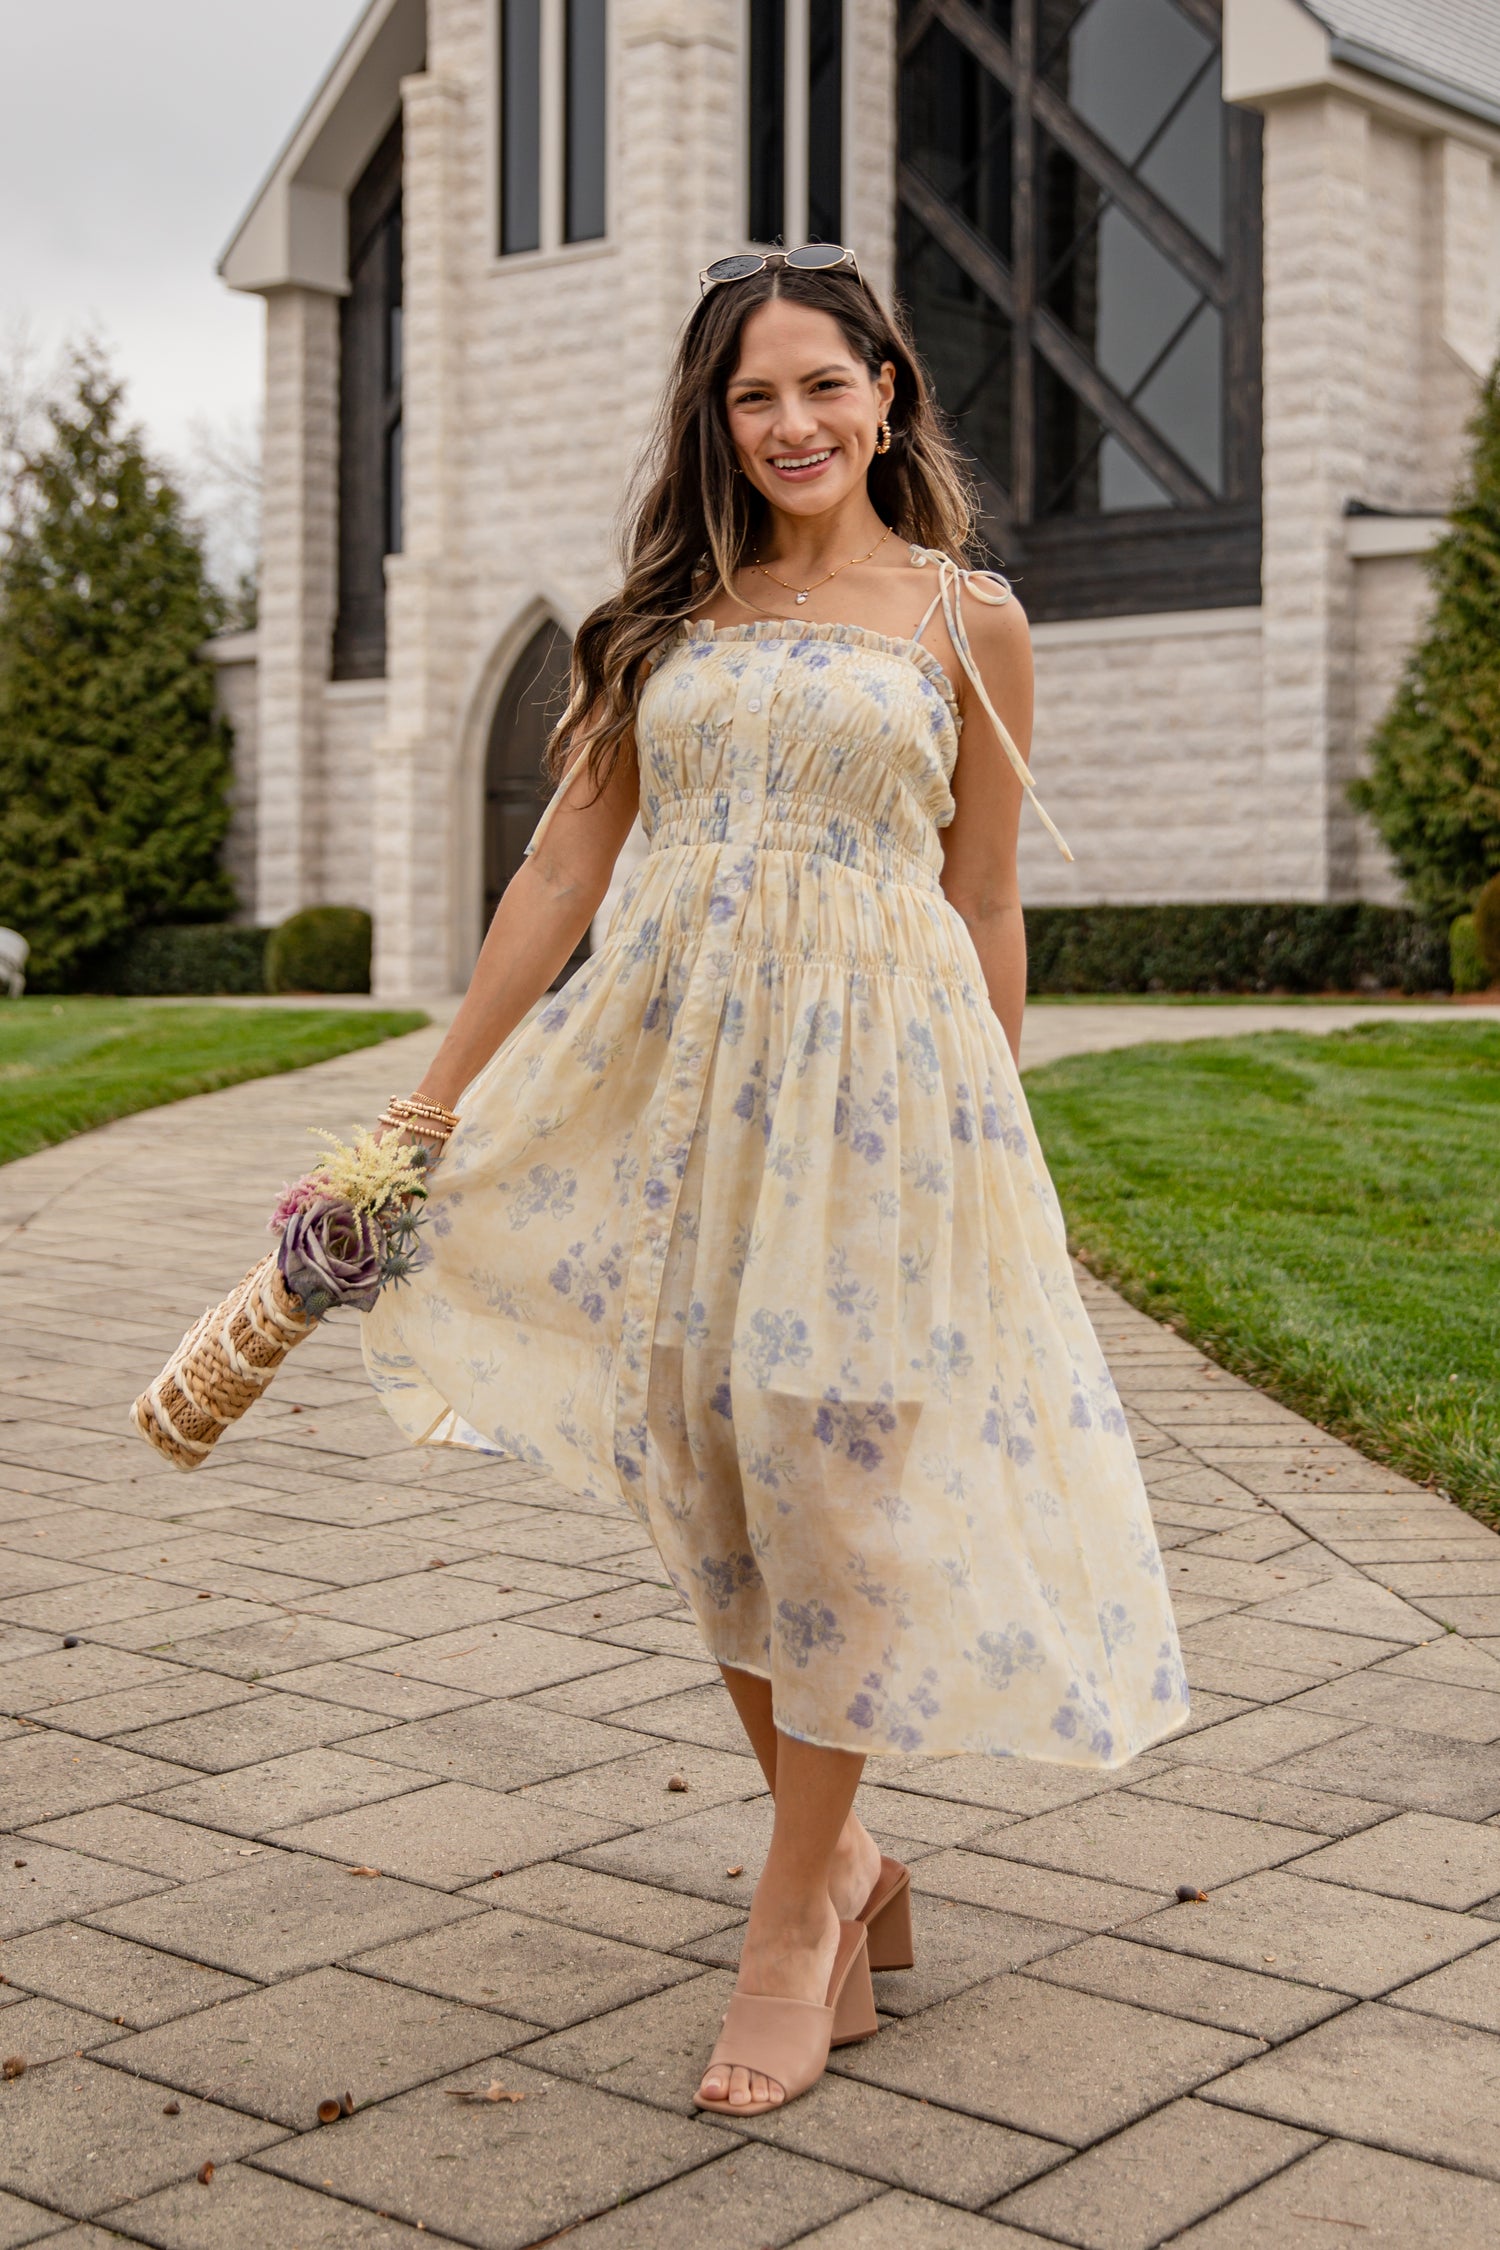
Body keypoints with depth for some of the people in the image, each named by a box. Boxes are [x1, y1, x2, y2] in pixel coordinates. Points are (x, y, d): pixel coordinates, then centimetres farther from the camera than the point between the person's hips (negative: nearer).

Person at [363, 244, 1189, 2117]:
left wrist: (986, 1151, 7)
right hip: (675, 1060, 3)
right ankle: (842, 1861, 23)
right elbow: (560, 870, 10)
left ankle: (798, 1919, 8)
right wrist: (440, 1093, 6)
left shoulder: (967, 619, 5)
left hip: (873, 1065, -3)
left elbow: (985, 913, 7)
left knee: (829, 1467, -4)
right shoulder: (673, 613, 12)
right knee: (712, 1484, 5)